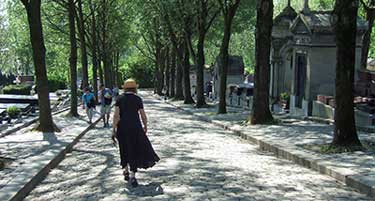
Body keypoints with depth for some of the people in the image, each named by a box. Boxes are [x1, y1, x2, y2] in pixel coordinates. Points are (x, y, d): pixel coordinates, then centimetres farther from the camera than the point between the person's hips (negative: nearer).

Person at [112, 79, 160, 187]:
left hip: (122, 128, 2)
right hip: (135, 127, -2)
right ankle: (132, 176, -12)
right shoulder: (138, 99, -2)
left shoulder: (120, 99, 0)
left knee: (125, 149, 21)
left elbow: (116, 115, -8)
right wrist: (145, 126, 17)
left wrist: (114, 130, -5)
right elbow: (143, 115, 0)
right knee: (136, 151, 2)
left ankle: (126, 171, 31)